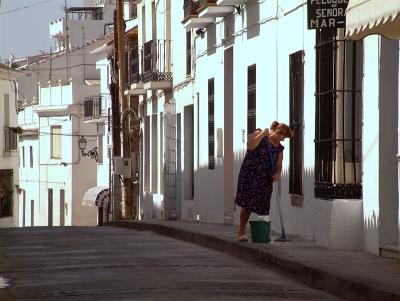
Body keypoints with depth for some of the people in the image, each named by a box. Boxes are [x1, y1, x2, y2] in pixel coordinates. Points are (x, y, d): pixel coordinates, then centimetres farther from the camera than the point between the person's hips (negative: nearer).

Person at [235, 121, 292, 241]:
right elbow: (250, 146, -19)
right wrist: (262, 134, -15)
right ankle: (242, 232, -1)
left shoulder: (279, 148, 14)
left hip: (265, 179, 5)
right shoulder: (259, 134, -1)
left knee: (263, 207, 0)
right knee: (247, 204, -8)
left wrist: (277, 174, -9)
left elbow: (278, 166, 12)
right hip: (250, 174, -5)